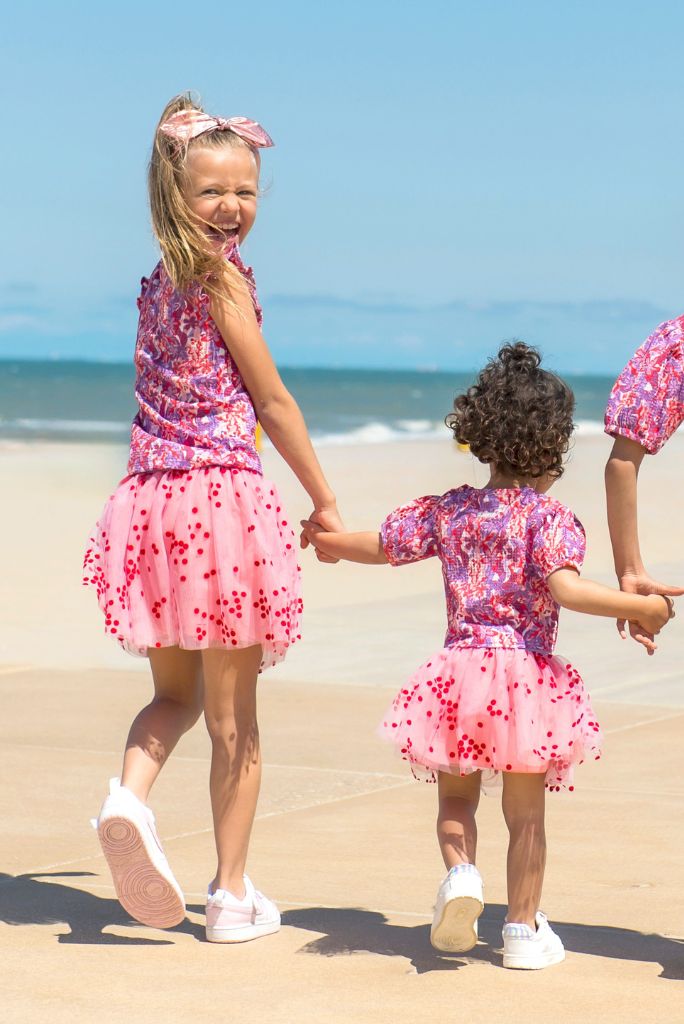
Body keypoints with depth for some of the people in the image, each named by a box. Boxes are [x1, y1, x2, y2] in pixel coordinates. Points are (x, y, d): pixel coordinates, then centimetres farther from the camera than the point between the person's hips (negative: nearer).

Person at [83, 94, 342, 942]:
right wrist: (325, 502, 2)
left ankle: (129, 795, -12)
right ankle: (232, 895, 11)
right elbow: (273, 402, -6)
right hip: (223, 495, -6)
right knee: (234, 714, 5)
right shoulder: (222, 275, -7)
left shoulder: (160, 280, 13)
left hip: (151, 498, 6)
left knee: (175, 693, 18)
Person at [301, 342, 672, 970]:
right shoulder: (549, 517, -8)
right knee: (526, 813, 9)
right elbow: (566, 589, -22)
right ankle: (524, 931, 15)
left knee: (456, 798, 19)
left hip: (460, 669, 3)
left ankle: (461, 873, -8)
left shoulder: (448, 511, 5)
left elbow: (382, 546, 15)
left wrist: (328, 540, 34)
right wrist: (642, 607, -16)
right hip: (530, 677, -3)